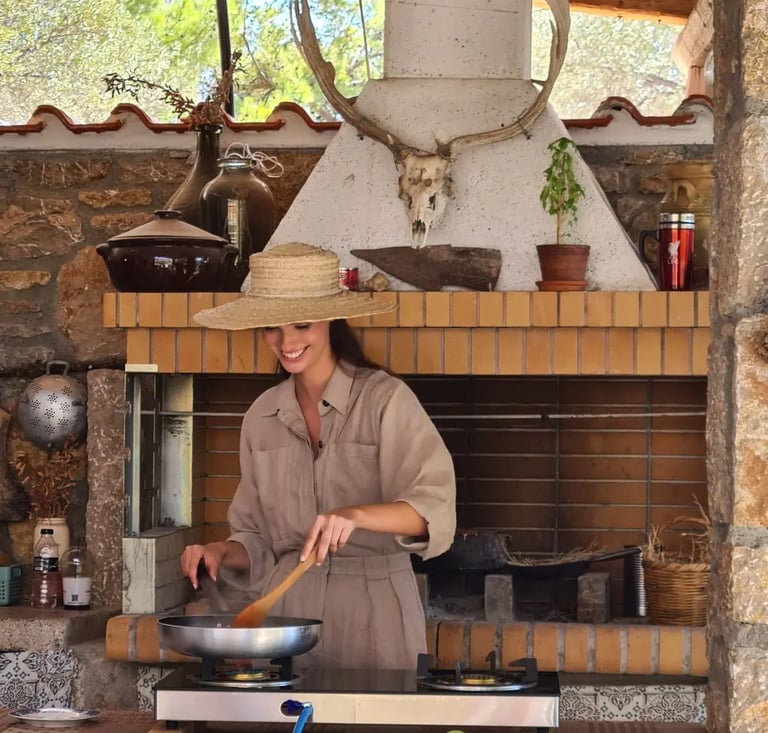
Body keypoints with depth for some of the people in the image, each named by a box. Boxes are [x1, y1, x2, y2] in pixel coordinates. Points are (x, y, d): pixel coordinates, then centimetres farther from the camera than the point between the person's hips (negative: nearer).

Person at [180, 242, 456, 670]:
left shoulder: (385, 399, -7)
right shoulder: (262, 417, 9)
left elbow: (433, 508, -18)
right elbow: (258, 539, 14)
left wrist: (355, 514, -33)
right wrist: (223, 552, -5)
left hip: (374, 616, -4)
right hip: (288, 609, 4)